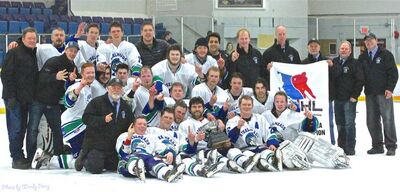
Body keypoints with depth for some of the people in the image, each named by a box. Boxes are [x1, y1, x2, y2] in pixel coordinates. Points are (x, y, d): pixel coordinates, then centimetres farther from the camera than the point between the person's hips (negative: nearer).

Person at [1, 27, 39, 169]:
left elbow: (40, 77, 20)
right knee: (17, 129, -2)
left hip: (31, 99, 5)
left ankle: (30, 158, 9)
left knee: (33, 130, 3)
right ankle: (17, 158, 5)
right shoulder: (14, 53, -5)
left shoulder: (37, 54, 13)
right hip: (15, 99, -5)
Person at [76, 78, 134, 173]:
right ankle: (83, 159, 17)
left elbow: (130, 126, 17)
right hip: (96, 143, -5)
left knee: (113, 168, 7)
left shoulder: (126, 107, 9)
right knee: (96, 169, -14)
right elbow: (86, 118, -15)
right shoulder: (96, 102, -7)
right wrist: (103, 119, -27)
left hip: (114, 146, 6)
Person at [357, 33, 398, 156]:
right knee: (372, 121, 5)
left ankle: (391, 146, 2)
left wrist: (390, 89, -12)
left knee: (388, 119, -4)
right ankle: (377, 146, 15)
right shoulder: (362, 57, 14)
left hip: (384, 93, -5)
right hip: (370, 93, 5)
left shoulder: (385, 54, 1)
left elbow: (393, 72, -4)